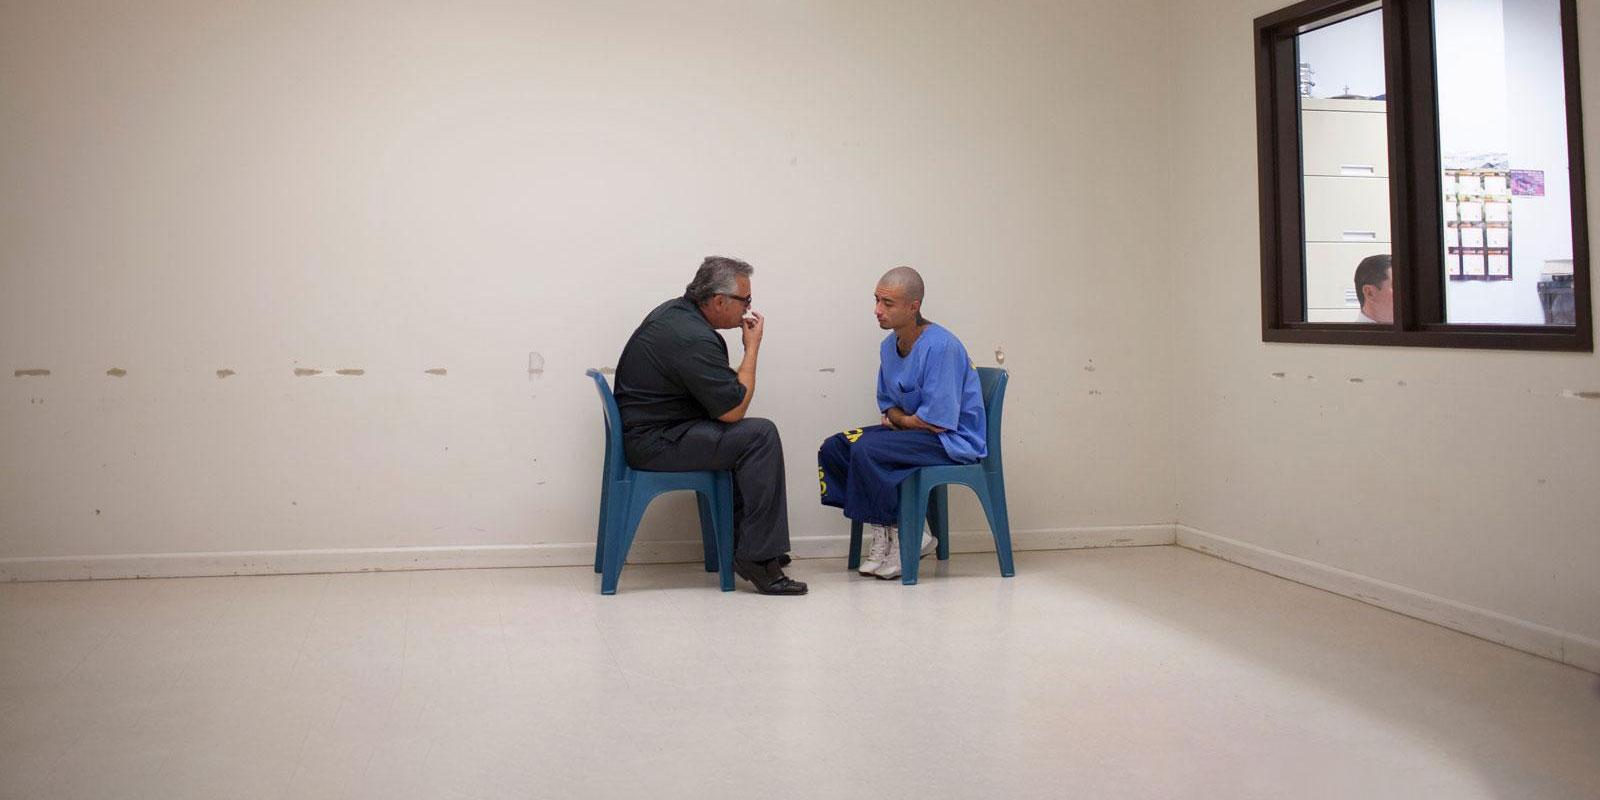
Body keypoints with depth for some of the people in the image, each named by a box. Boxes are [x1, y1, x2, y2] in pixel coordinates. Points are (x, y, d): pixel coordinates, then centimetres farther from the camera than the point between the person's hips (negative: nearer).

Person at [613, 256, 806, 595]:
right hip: (655, 443, -11)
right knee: (760, 435, -17)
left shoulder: (675, 311, 10)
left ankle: (741, 542, 13)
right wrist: (752, 347, -9)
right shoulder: (693, 339, -23)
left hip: (642, 431, 11)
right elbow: (733, 410, -18)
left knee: (752, 438, 15)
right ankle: (758, 557, -14)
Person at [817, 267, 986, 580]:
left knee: (866, 449, -28)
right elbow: (887, 403, 17)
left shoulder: (941, 346, -22)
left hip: (955, 441, -9)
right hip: (913, 432, 9)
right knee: (832, 448, -4)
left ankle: (905, 537, -12)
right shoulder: (889, 345, 6)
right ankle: (882, 533, -4)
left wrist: (902, 420, -5)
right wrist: (901, 418, -6)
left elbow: (938, 420, -23)